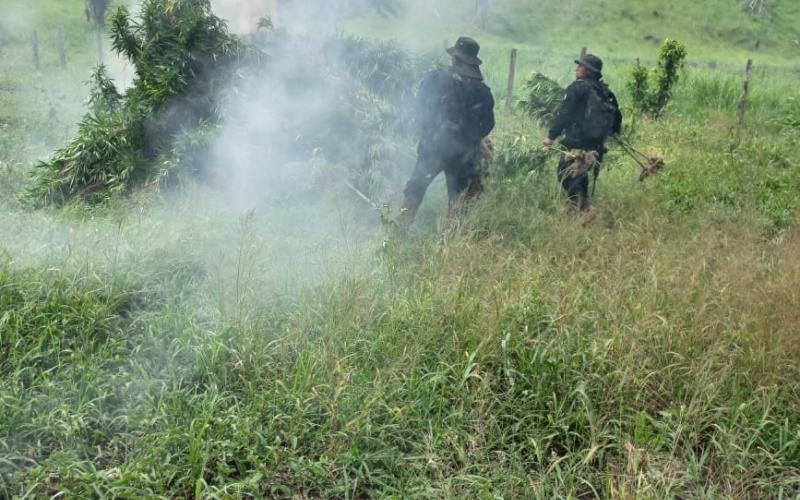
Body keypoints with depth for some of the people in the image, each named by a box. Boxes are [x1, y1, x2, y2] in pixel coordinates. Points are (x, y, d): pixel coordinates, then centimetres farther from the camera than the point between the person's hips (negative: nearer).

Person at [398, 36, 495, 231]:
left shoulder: (435, 79, -7)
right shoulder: (482, 91, -2)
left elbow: (420, 109, -3)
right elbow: (487, 124, 4)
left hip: (432, 146, -1)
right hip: (463, 154, 1)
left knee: (416, 188, 10)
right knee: (458, 196, 12)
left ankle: (400, 228, 8)